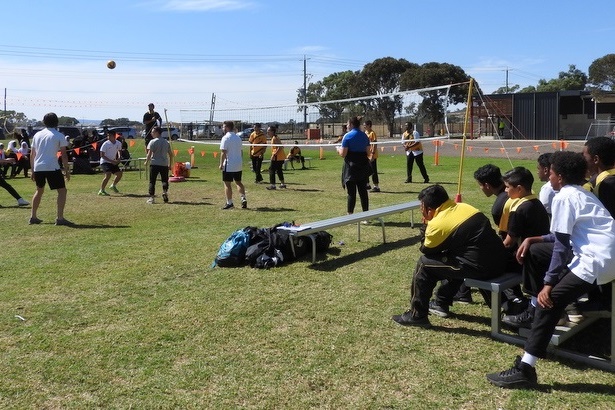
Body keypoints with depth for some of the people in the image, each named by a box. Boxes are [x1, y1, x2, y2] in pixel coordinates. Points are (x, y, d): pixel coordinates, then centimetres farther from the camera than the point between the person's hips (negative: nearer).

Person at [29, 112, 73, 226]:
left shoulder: (37, 135, 15)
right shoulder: (59, 135, 0)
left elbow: (32, 154, 16)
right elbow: (63, 155, -5)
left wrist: (32, 170, 23)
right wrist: (67, 171, -1)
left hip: (37, 167, 6)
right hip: (52, 167, -6)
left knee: (39, 190, 23)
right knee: (62, 191, 1)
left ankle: (33, 217, 25)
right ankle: (59, 218, -10)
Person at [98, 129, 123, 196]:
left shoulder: (118, 143, -1)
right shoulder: (105, 144, -16)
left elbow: (119, 150, 21)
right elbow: (102, 155, -15)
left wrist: (118, 158, 4)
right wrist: (111, 161, -21)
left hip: (113, 162, 6)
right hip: (105, 162, -6)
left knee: (120, 173, 7)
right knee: (108, 175, -23)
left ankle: (113, 186, 31)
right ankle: (101, 191, -15)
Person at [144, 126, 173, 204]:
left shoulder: (153, 142, -4)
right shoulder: (166, 142, 11)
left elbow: (149, 153, -11)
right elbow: (171, 154, 12)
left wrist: (146, 162, 2)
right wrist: (170, 165, 18)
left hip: (154, 164, -4)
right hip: (164, 164, 4)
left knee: (152, 181, 3)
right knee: (165, 180, 13)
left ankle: (151, 197, 1)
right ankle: (165, 192, -10)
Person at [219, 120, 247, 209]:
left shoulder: (225, 138, -12)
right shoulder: (238, 137, 11)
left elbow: (223, 153, -16)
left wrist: (221, 164, -11)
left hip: (228, 165, -7)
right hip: (238, 165, 7)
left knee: (227, 184, 1)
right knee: (238, 182, 16)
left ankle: (229, 203, 3)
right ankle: (243, 199, 5)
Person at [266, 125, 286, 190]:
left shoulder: (274, 138, -14)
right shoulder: (274, 138, 15)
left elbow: (280, 147, -23)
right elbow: (281, 147, 20)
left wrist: (274, 154, -25)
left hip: (277, 157, -10)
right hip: (281, 157, 10)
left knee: (272, 170, -7)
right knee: (279, 170, 19)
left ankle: (272, 185, -9)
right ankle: (282, 184, 26)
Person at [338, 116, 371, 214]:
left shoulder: (348, 136, -10)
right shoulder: (364, 136, 8)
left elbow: (343, 154, -13)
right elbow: (368, 151, 11)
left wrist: (338, 149, 7)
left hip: (351, 167, -5)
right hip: (363, 166, 5)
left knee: (351, 192, 0)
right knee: (363, 191, 11)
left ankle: (350, 214, 3)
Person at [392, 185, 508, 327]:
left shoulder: (437, 224, -9)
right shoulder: (464, 207, 13)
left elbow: (426, 251, 7)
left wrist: (427, 223, 10)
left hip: (480, 267, -8)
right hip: (499, 261, 8)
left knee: (424, 263, 4)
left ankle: (417, 316, 12)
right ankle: (442, 303, 41)